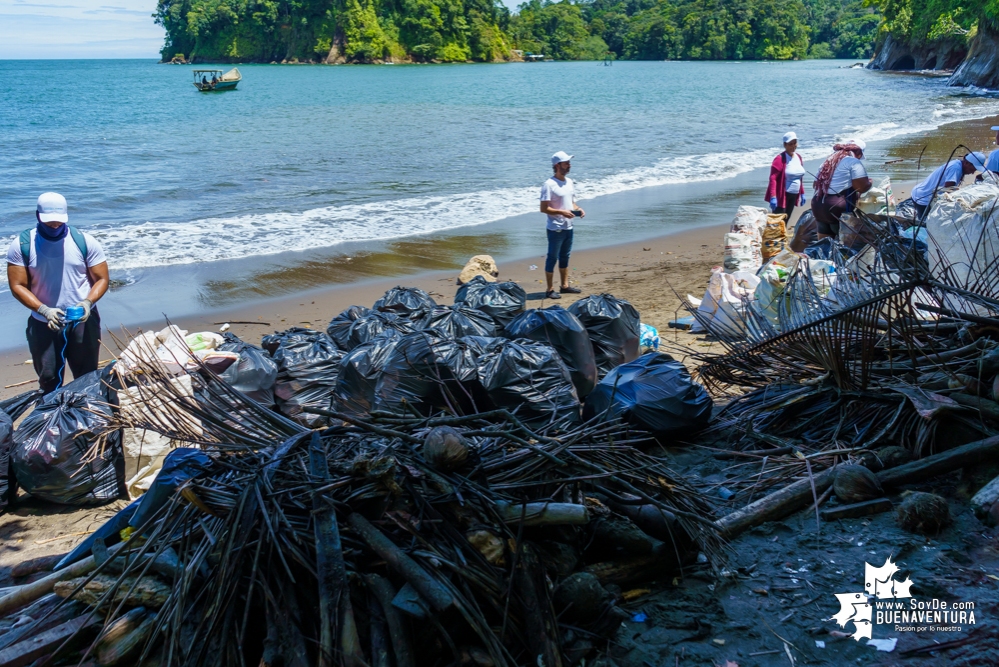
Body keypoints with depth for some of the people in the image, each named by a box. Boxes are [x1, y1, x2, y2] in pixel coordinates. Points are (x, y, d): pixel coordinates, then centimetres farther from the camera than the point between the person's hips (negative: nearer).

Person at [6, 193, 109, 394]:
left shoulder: (85, 242, -5)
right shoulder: (21, 245, -5)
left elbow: (101, 279, -1)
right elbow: (17, 286, -7)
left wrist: (88, 302, -21)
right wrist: (44, 310, -22)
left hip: (83, 321, 0)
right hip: (43, 323, 0)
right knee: (48, 380, 8)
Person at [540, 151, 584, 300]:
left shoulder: (569, 182, 10)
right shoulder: (549, 184, -16)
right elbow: (544, 208, -18)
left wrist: (578, 209, 0)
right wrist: (561, 212, -26)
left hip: (568, 227, 8)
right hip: (555, 229, -8)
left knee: (565, 257, 17)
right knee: (552, 258, -1)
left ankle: (564, 285, 28)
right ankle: (550, 290, 5)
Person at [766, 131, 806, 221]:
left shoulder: (798, 157, 11)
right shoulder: (780, 159, -13)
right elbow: (773, 178, -19)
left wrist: (802, 193, 18)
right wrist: (773, 196, -27)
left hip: (794, 195, 8)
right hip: (782, 195, -7)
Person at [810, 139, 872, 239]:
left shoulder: (828, 161, 19)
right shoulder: (854, 162, -5)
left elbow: (816, 184, 24)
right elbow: (862, 187, -13)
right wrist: (869, 183, 8)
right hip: (839, 208, -7)